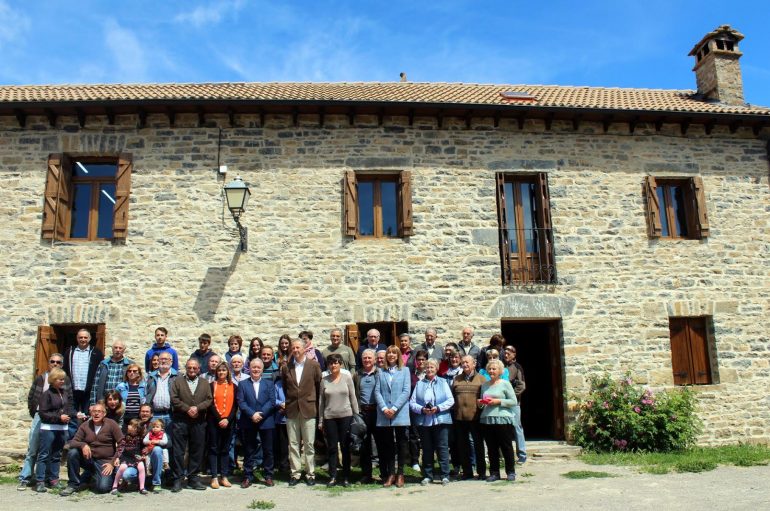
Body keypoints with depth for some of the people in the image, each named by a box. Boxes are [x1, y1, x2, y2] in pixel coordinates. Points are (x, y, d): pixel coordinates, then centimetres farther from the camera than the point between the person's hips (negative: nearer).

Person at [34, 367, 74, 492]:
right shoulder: (46, 394, -9)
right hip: (48, 428, -6)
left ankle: (53, 480, 21)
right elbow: (42, 413, -13)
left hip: (62, 428, 6)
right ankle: (40, 482, 2)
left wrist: (76, 414, -1)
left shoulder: (65, 394, 9)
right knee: (44, 455, -2)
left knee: (56, 456, 13)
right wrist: (59, 417, -19)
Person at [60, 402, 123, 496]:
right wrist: (83, 445, -24)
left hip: (105, 461, -4)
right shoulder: (85, 425, 2)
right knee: (72, 452, -23)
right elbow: (73, 442, -2)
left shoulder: (111, 424, -7)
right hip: (89, 459, 4)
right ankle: (73, 484, -4)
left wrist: (113, 463, -14)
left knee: (102, 488, -26)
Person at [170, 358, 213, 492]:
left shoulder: (205, 383, 13)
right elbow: (174, 399, -3)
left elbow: (209, 400, 3)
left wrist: (197, 408, -13)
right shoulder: (177, 382, 8)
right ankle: (177, 479, 6)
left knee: (197, 451, 5)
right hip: (180, 421, -2)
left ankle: (193, 478, 14)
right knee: (178, 451, -1)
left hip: (199, 422, 2)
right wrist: (187, 409, -13)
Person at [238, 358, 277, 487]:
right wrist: (252, 414, -16)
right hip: (248, 422, 0)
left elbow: (272, 401, -2)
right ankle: (248, 476, 13)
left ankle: (268, 476, 14)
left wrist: (261, 414, -14)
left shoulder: (269, 383, 9)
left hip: (266, 422, 0)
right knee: (249, 451, 5)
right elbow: (241, 402, -3)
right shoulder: (243, 384, 8)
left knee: (268, 450, 5)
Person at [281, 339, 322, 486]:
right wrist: (286, 403, 8)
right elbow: (284, 388, 14)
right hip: (291, 410, 2)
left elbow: (319, 386, 2)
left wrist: (316, 405, 3)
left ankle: (310, 474, 13)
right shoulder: (286, 367, 7)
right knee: (293, 444, 7)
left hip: (308, 409, -2)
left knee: (309, 444, 3)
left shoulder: (314, 365, -1)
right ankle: (295, 473, 16)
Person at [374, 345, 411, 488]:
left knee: (401, 444, 3)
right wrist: (384, 408, -10)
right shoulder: (381, 372, 11)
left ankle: (400, 474, 12)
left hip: (400, 414, -2)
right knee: (387, 445, 6)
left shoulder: (404, 371, 6)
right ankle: (390, 473, 15)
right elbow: (377, 392, 4)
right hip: (384, 415, 2)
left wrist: (394, 408, -12)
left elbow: (406, 391, -3)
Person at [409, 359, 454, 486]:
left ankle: (445, 475, 6)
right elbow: (412, 402, 4)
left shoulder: (442, 382, 7)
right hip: (424, 421, 1)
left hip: (441, 419, -1)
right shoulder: (419, 384, 9)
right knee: (427, 449, 7)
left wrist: (438, 408, -13)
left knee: (442, 448, -1)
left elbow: (451, 400, 0)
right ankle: (427, 476, 16)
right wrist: (422, 409, -12)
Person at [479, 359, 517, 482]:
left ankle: (511, 472, 14)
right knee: (491, 448, 8)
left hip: (502, 419, -4)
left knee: (506, 447, 2)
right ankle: (494, 473, 17)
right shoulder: (484, 385, 15)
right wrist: (481, 402, 2)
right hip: (486, 419, 5)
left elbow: (513, 401, -4)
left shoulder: (505, 383, 0)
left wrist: (498, 401, -13)